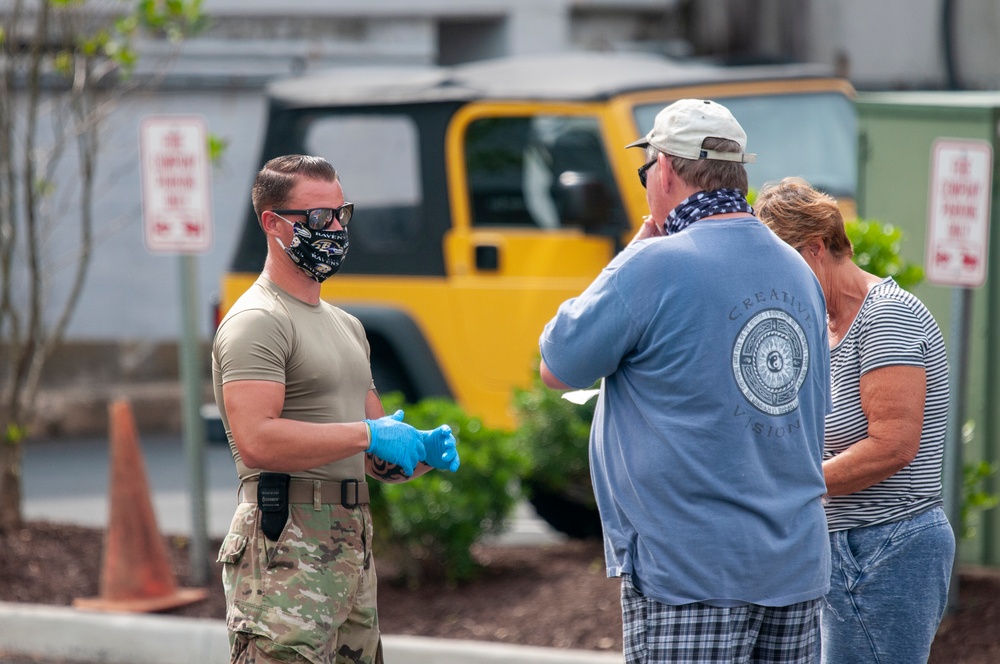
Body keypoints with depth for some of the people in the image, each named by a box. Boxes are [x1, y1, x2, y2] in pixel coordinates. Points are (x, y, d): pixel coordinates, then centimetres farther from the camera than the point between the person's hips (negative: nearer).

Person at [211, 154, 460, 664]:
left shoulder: (346, 326, 23)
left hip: (352, 548, 9)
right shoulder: (257, 321, -8)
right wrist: (367, 434, -18)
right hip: (286, 549, -9)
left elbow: (377, 458, 25)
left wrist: (424, 449, 2)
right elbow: (256, 441, -23)